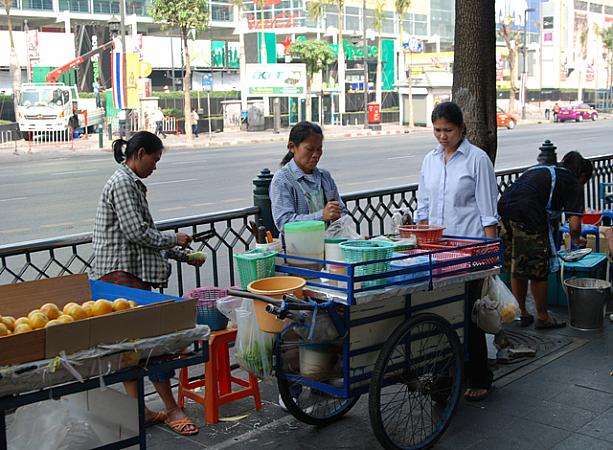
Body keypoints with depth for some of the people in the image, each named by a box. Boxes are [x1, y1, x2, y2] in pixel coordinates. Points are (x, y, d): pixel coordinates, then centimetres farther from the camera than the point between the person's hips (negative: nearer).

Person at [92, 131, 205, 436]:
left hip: (128, 273, 11)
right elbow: (136, 232, -19)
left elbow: (145, 234, 22)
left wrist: (184, 256, 19)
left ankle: (137, 409, 17)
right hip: (122, 271, -11)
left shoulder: (131, 183, 19)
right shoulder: (122, 183, -12)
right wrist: (174, 239, -5)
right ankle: (171, 409, 0)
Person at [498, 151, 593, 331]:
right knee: (538, 270, 9)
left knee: (515, 269, 18)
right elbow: (574, 224, 2)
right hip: (528, 215, -7)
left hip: (504, 207, 7)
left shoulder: (540, 169, 30)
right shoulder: (573, 183, 11)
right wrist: (576, 239, 23)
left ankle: (522, 314, 30)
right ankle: (542, 317, 22)